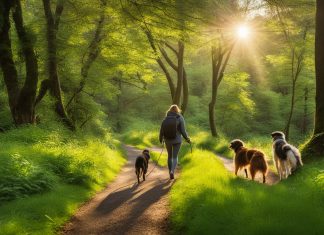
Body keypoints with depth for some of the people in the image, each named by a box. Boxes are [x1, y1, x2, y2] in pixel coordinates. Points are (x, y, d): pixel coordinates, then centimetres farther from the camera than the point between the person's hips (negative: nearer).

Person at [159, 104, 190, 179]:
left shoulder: (166, 118, -2)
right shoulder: (180, 118, -9)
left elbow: (162, 130, -1)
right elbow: (183, 130, -11)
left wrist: (161, 139, 17)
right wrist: (187, 139, 6)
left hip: (168, 140, 2)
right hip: (177, 140, -2)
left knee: (170, 156, 19)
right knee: (175, 157, 6)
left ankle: (170, 172, 23)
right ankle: (172, 171, -17)